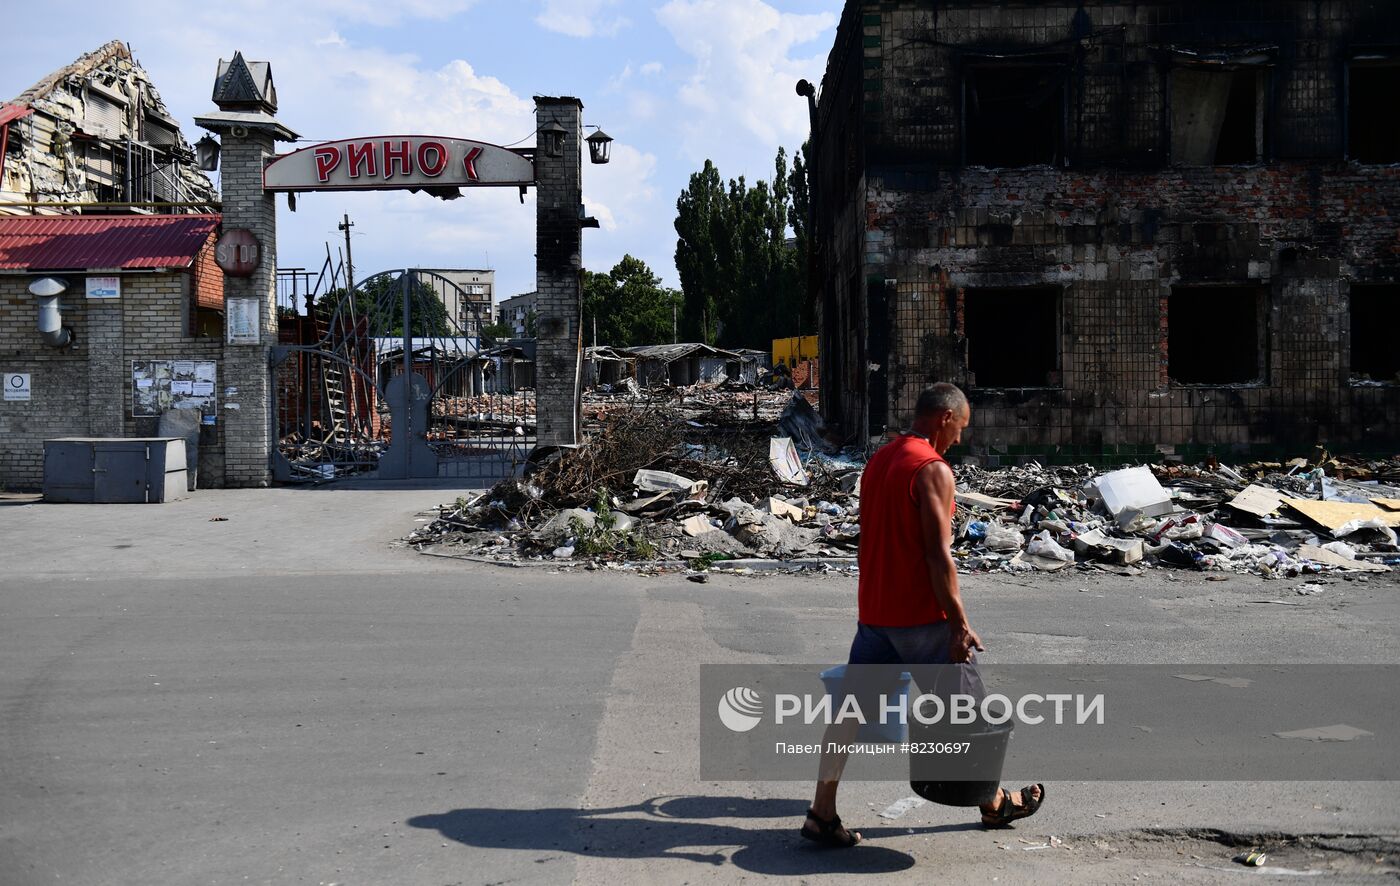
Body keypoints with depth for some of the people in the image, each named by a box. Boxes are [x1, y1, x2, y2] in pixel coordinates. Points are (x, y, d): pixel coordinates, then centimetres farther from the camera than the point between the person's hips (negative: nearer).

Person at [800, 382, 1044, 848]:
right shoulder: (933, 469, -16)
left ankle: (822, 812, 5)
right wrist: (959, 623, -17)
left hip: (873, 613, 7)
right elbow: (938, 554, -21)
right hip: (921, 617, -7)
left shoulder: (877, 461, 11)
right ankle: (995, 803, 28)